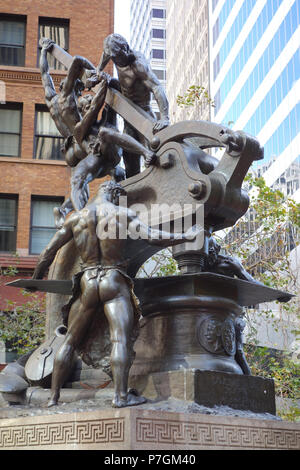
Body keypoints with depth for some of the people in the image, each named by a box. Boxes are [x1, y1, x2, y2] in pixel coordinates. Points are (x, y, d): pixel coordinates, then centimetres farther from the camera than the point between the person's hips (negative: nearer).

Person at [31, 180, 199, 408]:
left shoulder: (75, 218, 8)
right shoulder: (123, 214, -1)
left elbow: (48, 253, 10)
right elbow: (153, 237, -12)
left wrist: (35, 281, 23)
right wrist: (185, 236, 0)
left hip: (87, 283, 3)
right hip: (115, 282, -3)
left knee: (70, 341, 11)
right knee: (121, 338, -10)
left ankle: (54, 397, 11)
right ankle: (121, 395, -22)